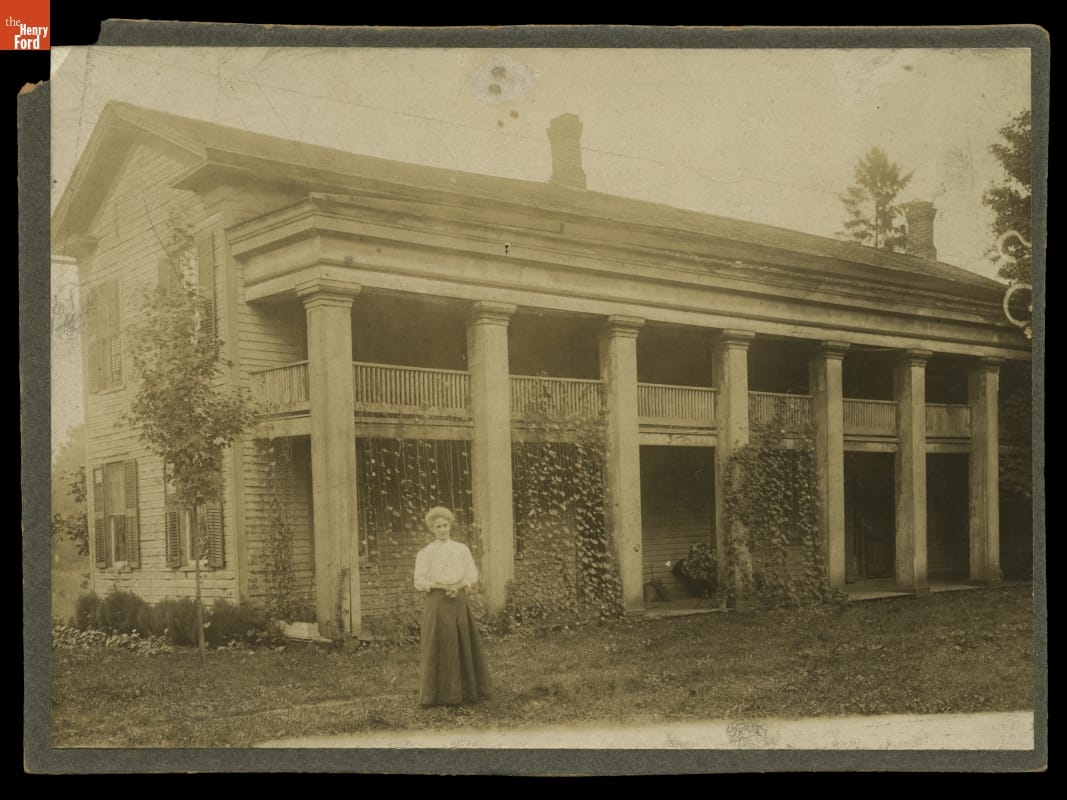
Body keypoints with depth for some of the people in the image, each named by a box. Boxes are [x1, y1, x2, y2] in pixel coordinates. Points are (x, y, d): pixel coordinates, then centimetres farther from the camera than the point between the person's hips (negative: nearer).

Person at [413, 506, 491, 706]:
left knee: (464, 646, 4)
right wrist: (443, 586, -16)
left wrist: (457, 586, -14)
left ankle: (466, 690, 15)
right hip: (437, 603, -3)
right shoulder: (425, 553, 1)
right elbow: (419, 582, -4)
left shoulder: (462, 549, 9)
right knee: (439, 648, -5)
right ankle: (440, 694, 2)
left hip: (459, 602, 3)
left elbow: (473, 575, 5)